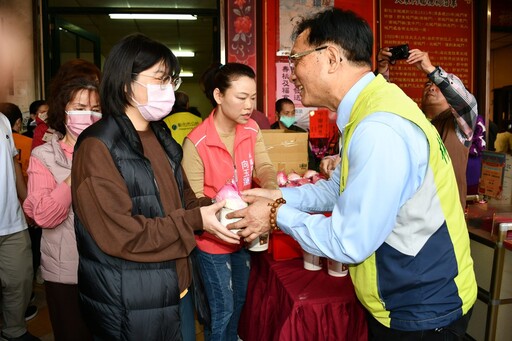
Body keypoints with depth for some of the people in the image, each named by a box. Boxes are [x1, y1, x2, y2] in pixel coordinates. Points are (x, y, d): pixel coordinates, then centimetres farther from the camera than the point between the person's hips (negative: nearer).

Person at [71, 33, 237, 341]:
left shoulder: (161, 138, 9)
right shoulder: (98, 147, -18)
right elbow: (120, 234, -22)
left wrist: (213, 208, -9)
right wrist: (196, 220, -19)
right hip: (129, 306, -7)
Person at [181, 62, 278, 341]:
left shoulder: (252, 130, -5)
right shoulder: (196, 142, -23)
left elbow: (264, 167, -13)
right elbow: (194, 199, -20)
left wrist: (271, 192, -34)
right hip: (213, 239, -6)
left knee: (240, 299, 26)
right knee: (223, 307, 10)